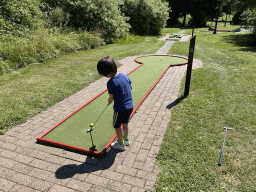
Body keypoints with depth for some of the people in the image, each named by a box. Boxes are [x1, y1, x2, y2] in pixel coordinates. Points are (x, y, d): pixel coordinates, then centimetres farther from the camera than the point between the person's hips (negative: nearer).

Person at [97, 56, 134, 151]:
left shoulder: (110, 83, -21)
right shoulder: (124, 75, -5)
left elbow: (111, 97, -12)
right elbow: (130, 87, 8)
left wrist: (109, 101, 10)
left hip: (120, 108, -6)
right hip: (130, 105, 7)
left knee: (117, 126, 15)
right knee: (125, 123, 26)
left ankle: (121, 144, 30)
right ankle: (126, 139, 44)